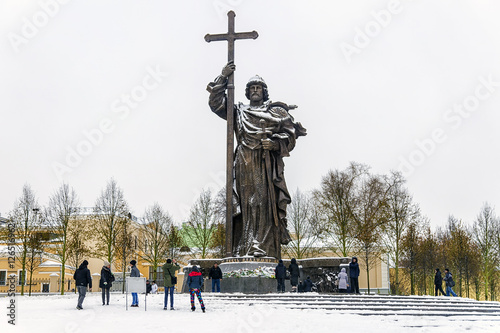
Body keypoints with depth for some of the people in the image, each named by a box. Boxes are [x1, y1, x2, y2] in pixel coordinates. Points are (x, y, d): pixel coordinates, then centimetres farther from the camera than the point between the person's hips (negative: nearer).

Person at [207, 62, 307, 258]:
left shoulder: (276, 111, 18)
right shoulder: (238, 112, 26)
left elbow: (290, 135, 10)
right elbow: (216, 104, 22)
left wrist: (275, 143, -9)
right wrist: (223, 78, 15)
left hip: (266, 163, -1)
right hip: (245, 164, 2)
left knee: (265, 202, -14)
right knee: (245, 203, -8)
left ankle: (263, 249, -19)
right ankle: (243, 249, -12)